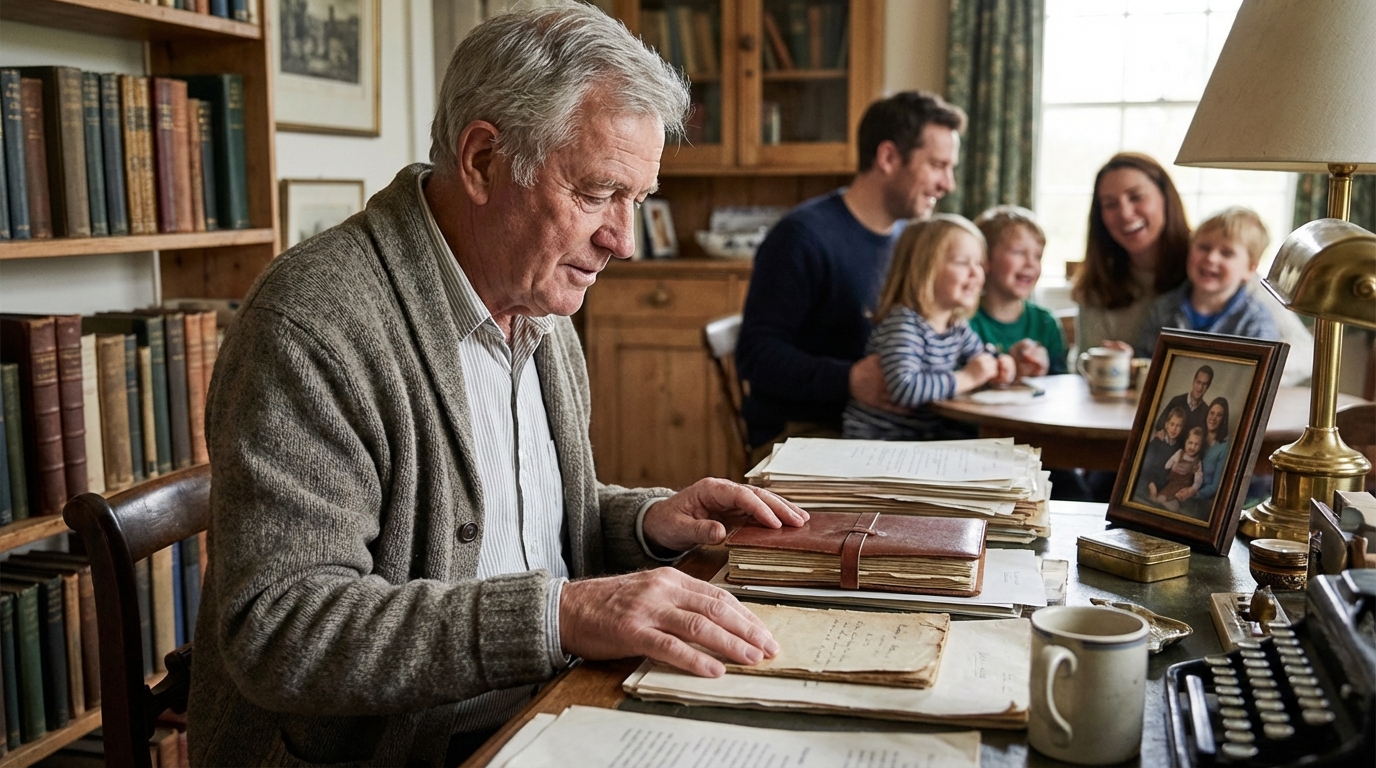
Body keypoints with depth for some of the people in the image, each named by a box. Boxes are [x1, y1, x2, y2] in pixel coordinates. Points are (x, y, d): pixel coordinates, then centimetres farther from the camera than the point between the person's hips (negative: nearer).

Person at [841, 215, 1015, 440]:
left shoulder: (957, 327, 6)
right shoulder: (904, 324, -21)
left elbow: (984, 357, 26)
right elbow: (903, 388, -36)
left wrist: (1000, 366, 1)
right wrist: (967, 378, -25)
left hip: (926, 436, 8)